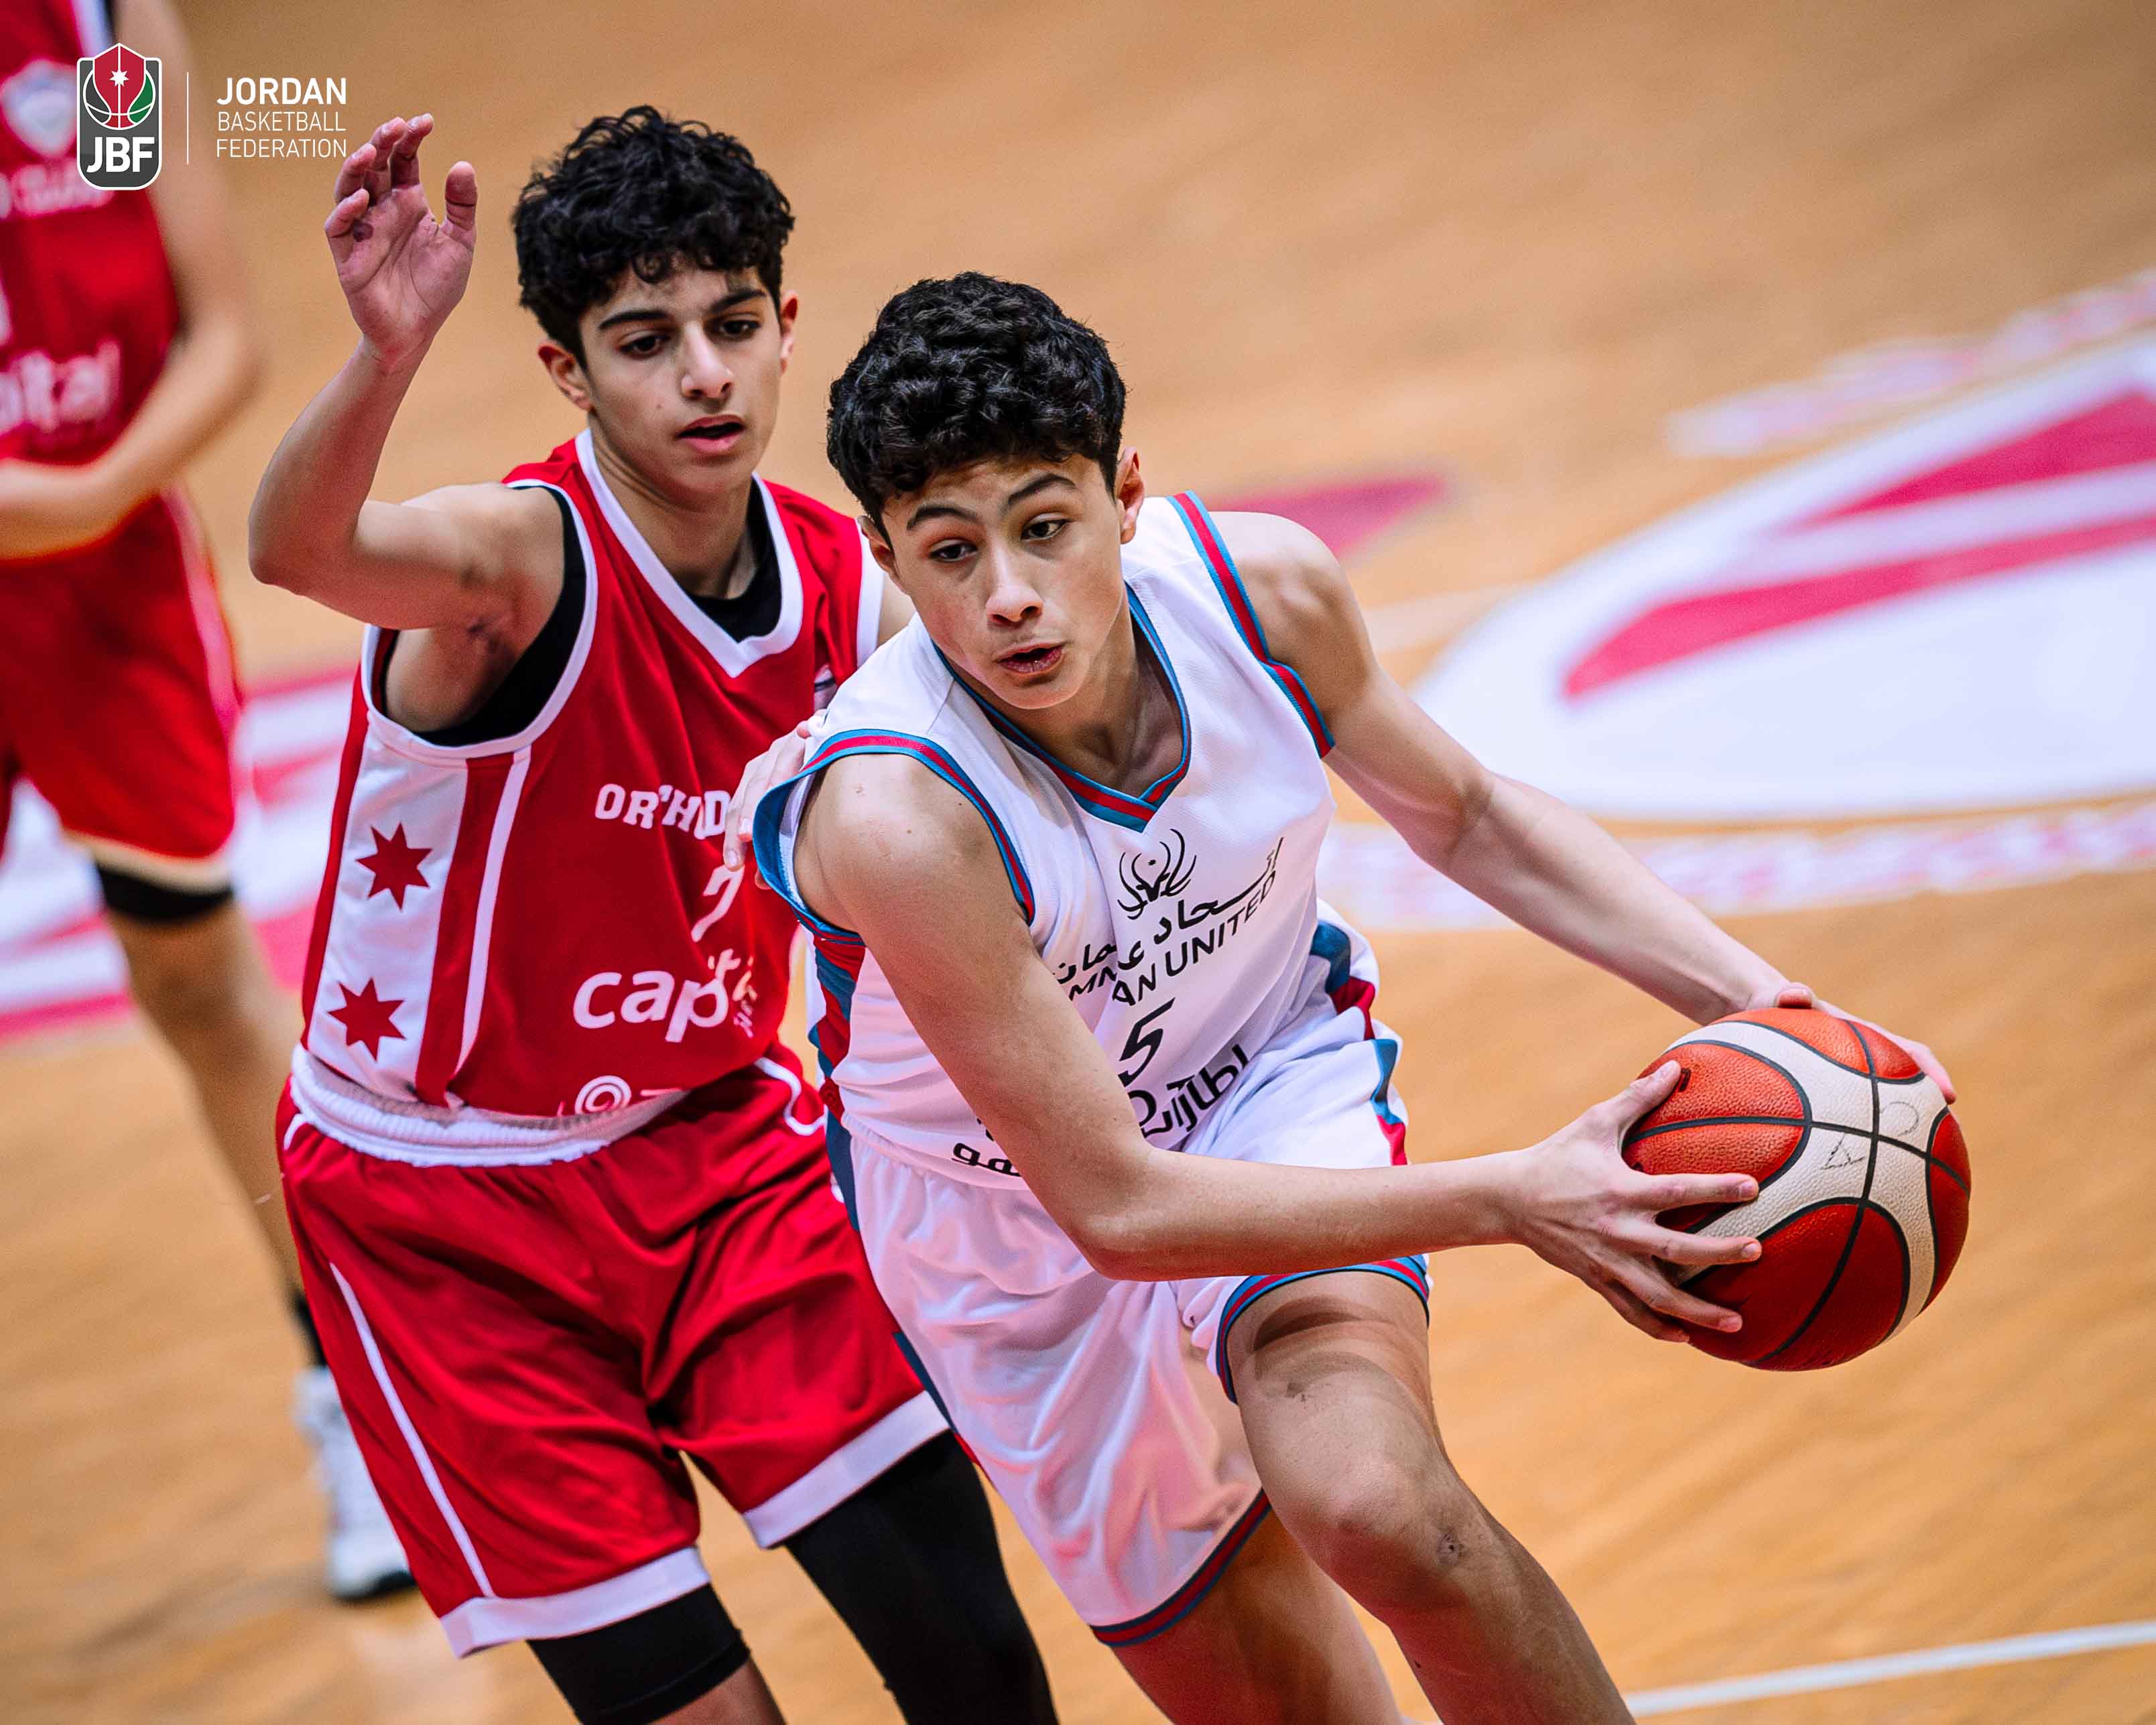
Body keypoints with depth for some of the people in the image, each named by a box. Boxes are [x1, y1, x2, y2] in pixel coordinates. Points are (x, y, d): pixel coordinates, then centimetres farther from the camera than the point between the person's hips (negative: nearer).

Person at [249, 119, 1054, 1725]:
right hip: (445, 1199, -5)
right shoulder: (523, 553, -23)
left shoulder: (843, 585, -5)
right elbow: (300, 550, -49)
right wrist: (387, 353, -66)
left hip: (718, 1139, 5)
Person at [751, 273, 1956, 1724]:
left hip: (1280, 1084, 1)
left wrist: (1755, 999, -13)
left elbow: (1465, 816, -1)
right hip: (1022, 1212, -1)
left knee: (1378, 1502, -29)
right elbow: (1117, 1207, -32)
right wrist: (1508, 1199, -36)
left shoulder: (1262, 590, -23)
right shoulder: (894, 815, -36)